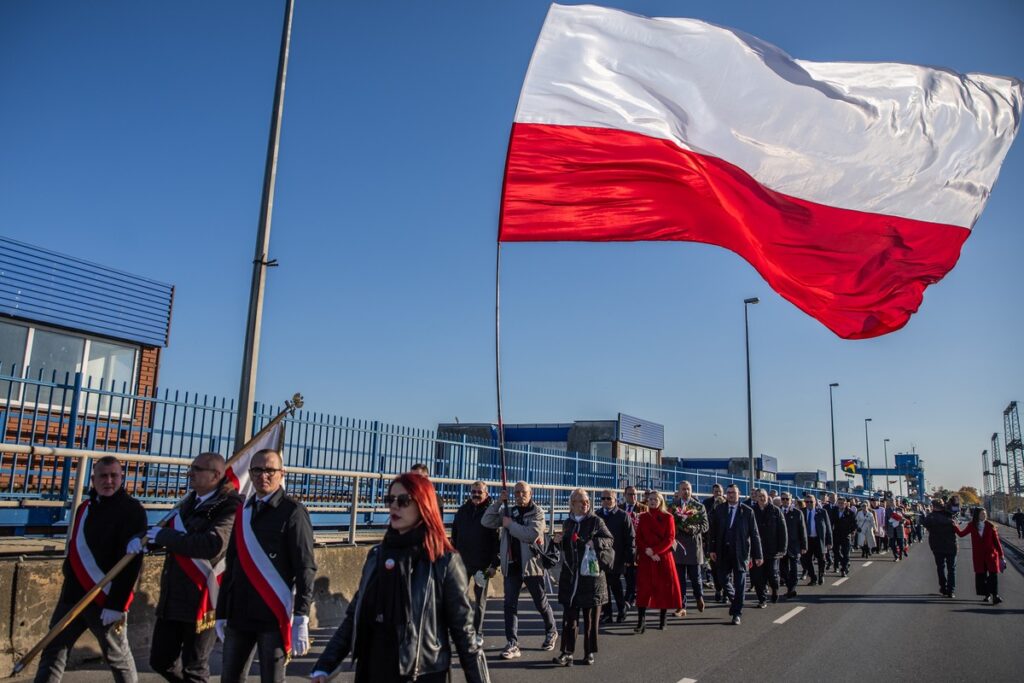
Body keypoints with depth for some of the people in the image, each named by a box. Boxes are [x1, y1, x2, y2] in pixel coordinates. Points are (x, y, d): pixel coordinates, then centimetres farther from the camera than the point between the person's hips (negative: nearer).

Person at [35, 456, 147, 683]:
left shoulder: (132, 510, -13)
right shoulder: (84, 508, 12)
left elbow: (132, 561, -18)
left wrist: (116, 604, -21)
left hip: (105, 599, -7)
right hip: (72, 595, 7)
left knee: (117, 657, 6)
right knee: (52, 653, 8)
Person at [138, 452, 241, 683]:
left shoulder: (229, 506, -16)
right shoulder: (190, 501, 12)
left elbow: (213, 545, -29)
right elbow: (172, 532, 17)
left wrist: (164, 535, -18)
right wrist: (144, 538, -6)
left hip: (202, 600, -8)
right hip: (172, 598, 8)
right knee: (160, 661, 18)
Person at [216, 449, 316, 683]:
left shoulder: (292, 511, -7)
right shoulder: (243, 511, 11)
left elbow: (305, 568, -11)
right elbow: (231, 565, 17)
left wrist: (301, 619, -16)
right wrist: (221, 612, 15)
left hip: (274, 615, -6)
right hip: (239, 614, 6)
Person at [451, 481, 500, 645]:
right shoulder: (462, 511, 5)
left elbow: (497, 540, -9)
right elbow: (454, 536, 10)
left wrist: (494, 564, -13)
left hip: (482, 564, -3)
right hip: (462, 561, 3)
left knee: (480, 600, 8)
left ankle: (477, 633, 18)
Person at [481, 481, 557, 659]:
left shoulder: (537, 512, -6)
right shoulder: (509, 511, 8)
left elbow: (532, 534, -22)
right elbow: (486, 522, -1)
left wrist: (510, 524, -16)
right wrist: (498, 502, -10)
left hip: (531, 564, -4)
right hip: (511, 564, 4)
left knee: (541, 603, 12)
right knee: (510, 604, 0)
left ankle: (551, 632, 36)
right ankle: (512, 644, 5)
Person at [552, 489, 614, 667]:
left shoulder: (596, 521, -1)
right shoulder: (568, 523, 12)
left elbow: (609, 540, -5)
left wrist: (591, 541, -19)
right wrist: (559, 541, 2)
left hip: (592, 574, -3)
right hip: (570, 576, 3)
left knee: (590, 616, 6)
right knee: (569, 615, 0)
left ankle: (589, 652, 17)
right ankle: (567, 652, 4)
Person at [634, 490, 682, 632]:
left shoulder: (668, 517, 0)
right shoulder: (643, 517, 8)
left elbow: (670, 538, -7)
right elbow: (639, 538, 4)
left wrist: (654, 550, -16)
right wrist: (648, 552, -11)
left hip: (663, 557, -1)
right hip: (645, 558, 1)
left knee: (664, 588, 4)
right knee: (643, 588, -5)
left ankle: (663, 619, 16)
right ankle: (641, 621, -6)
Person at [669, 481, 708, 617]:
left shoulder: (699, 507, 5)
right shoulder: (673, 506, 7)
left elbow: (705, 525, -1)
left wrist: (692, 529, -16)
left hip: (694, 546, -1)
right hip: (678, 545, 1)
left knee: (695, 576, 5)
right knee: (679, 578, 3)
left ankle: (699, 597, 35)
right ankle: (682, 607, 11)